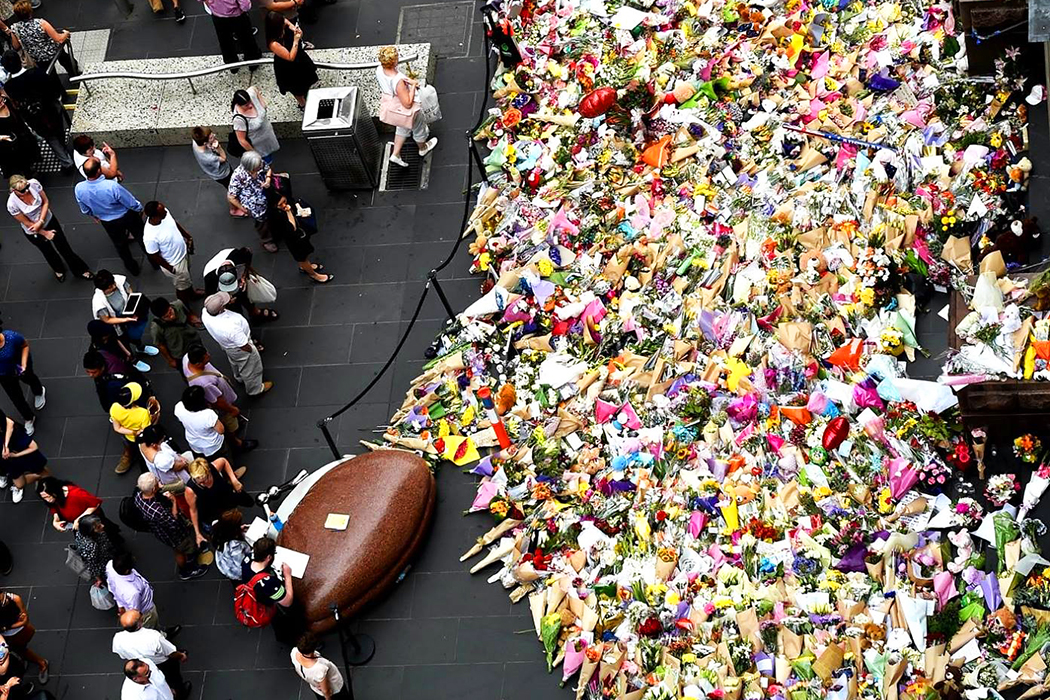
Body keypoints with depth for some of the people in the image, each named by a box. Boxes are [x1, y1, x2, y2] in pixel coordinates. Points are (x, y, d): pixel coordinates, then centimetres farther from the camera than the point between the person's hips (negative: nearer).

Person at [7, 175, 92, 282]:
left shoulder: (34, 184, -28)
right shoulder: (12, 204, -34)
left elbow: (46, 202, -13)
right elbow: (27, 223, -20)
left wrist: (40, 222, -23)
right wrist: (45, 233, -10)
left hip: (48, 219, 2)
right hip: (34, 232, -2)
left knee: (64, 246, 16)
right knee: (48, 252, 25)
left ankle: (80, 269, 40)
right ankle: (58, 269, 56)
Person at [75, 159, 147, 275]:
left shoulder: (78, 189, -28)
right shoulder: (112, 186, -41)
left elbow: (85, 210, -5)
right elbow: (132, 203, -23)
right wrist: (139, 209, 1)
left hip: (108, 223, 3)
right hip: (127, 217, -3)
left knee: (119, 244, 30)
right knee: (141, 239, 25)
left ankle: (131, 267, 53)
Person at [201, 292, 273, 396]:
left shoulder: (205, 313, -30)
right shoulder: (230, 327, -47)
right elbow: (244, 346, -30)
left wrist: (225, 303, -16)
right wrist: (252, 350, -10)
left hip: (224, 344, 6)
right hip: (239, 350, -6)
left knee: (235, 362, 37)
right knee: (250, 369, 24)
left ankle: (239, 378, 66)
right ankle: (255, 389, 50)